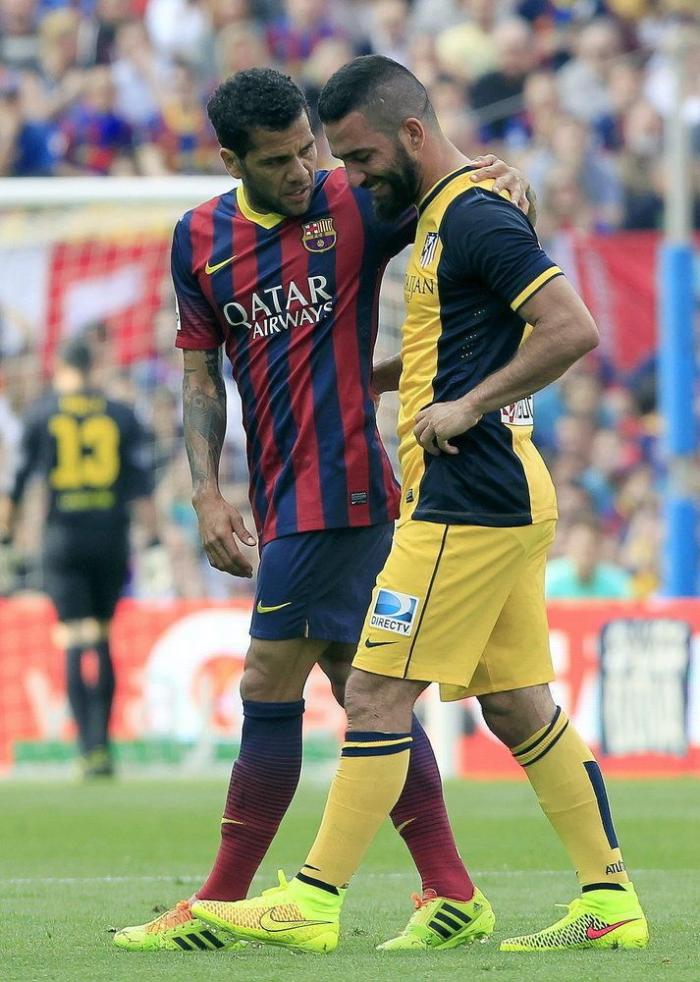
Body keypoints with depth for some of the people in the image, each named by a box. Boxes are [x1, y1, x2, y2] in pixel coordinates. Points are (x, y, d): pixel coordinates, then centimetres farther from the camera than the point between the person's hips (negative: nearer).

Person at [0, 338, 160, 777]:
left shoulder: (40, 413, 4)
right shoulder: (121, 414, 7)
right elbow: (141, 483, 2)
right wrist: (153, 540, 3)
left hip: (63, 539, -2)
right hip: (112, 536, 2)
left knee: (76, 646, -5)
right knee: (103, 642, 13)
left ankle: (91, 749, -15)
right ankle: (102, 742, 12)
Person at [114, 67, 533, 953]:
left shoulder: (356, 205, -5)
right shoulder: (198, 238, 10)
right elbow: (201, 375, 13)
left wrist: (502, 182, -20)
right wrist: (207, 493, 2)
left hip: (336, 488, -7)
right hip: (282, 499, 7)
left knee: (268, 692, -6)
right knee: (366, 696, 8)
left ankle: (219, 908, -1)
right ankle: (452, 896, 12)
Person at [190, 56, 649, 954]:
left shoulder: (474, 217, -14)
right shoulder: (443, 216, 18)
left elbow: (572, 329, -22)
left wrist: (469, 407, -19)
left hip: (466, 500, -10)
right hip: (506, 501, 10)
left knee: (376, 692, -8)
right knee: (519, 707, 10)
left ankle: (312, 905, -6)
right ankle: (609, 904, 10)